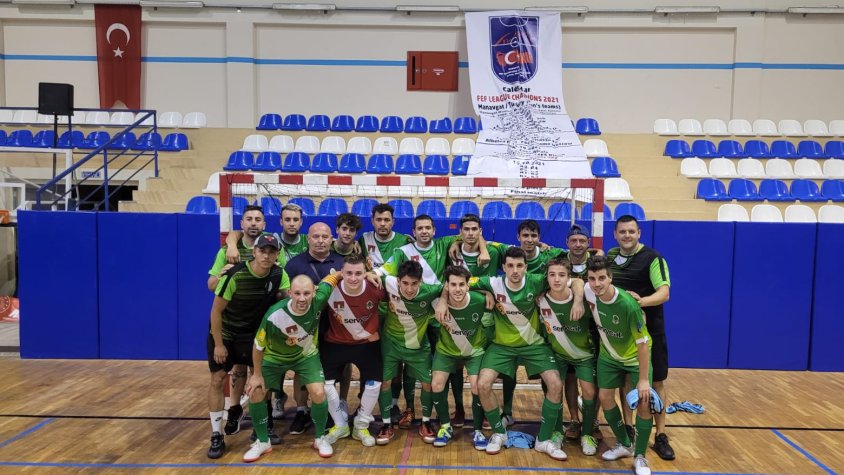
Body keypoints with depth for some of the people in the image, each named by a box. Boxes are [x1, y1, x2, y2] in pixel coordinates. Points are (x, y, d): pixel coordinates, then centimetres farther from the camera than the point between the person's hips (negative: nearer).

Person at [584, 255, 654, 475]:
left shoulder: (628, 304, -36)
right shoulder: (589, 292, -22)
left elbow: (642, 343, -28)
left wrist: (643, 379, -26)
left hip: (636, 357, -5)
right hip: (609, 355, 5)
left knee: (644, 402, -11)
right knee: (605, 397, 5)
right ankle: (624, 445, 26)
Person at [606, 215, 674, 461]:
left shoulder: (652, 257, -12)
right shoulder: (610, 256, 4)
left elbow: (664, 293, -21)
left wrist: (641, 301, -39)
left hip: (650, 330, -4)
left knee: (656, 382, 4)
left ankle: (660, 436, 15)